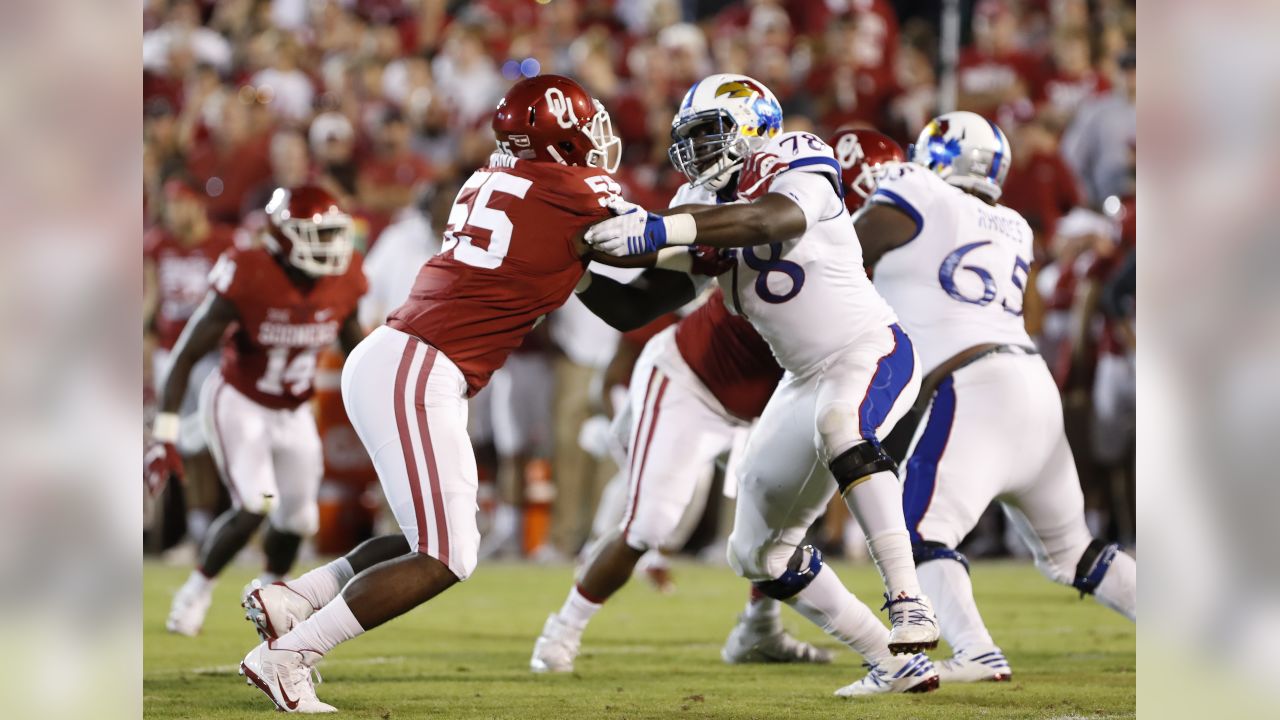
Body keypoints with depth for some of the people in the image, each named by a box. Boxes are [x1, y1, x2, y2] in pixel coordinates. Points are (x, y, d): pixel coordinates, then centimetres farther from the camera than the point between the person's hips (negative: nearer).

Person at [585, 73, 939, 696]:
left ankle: (909, 610, -46)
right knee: (759, 553, 8)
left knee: (838, 422, -42)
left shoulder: (799, 168, -13)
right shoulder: (709, 210, 8)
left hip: (871, 349, -9)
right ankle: (894, 663, 12)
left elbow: (775, 221, -37)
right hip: (806, 380, 9)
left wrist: (660, 229, -46)